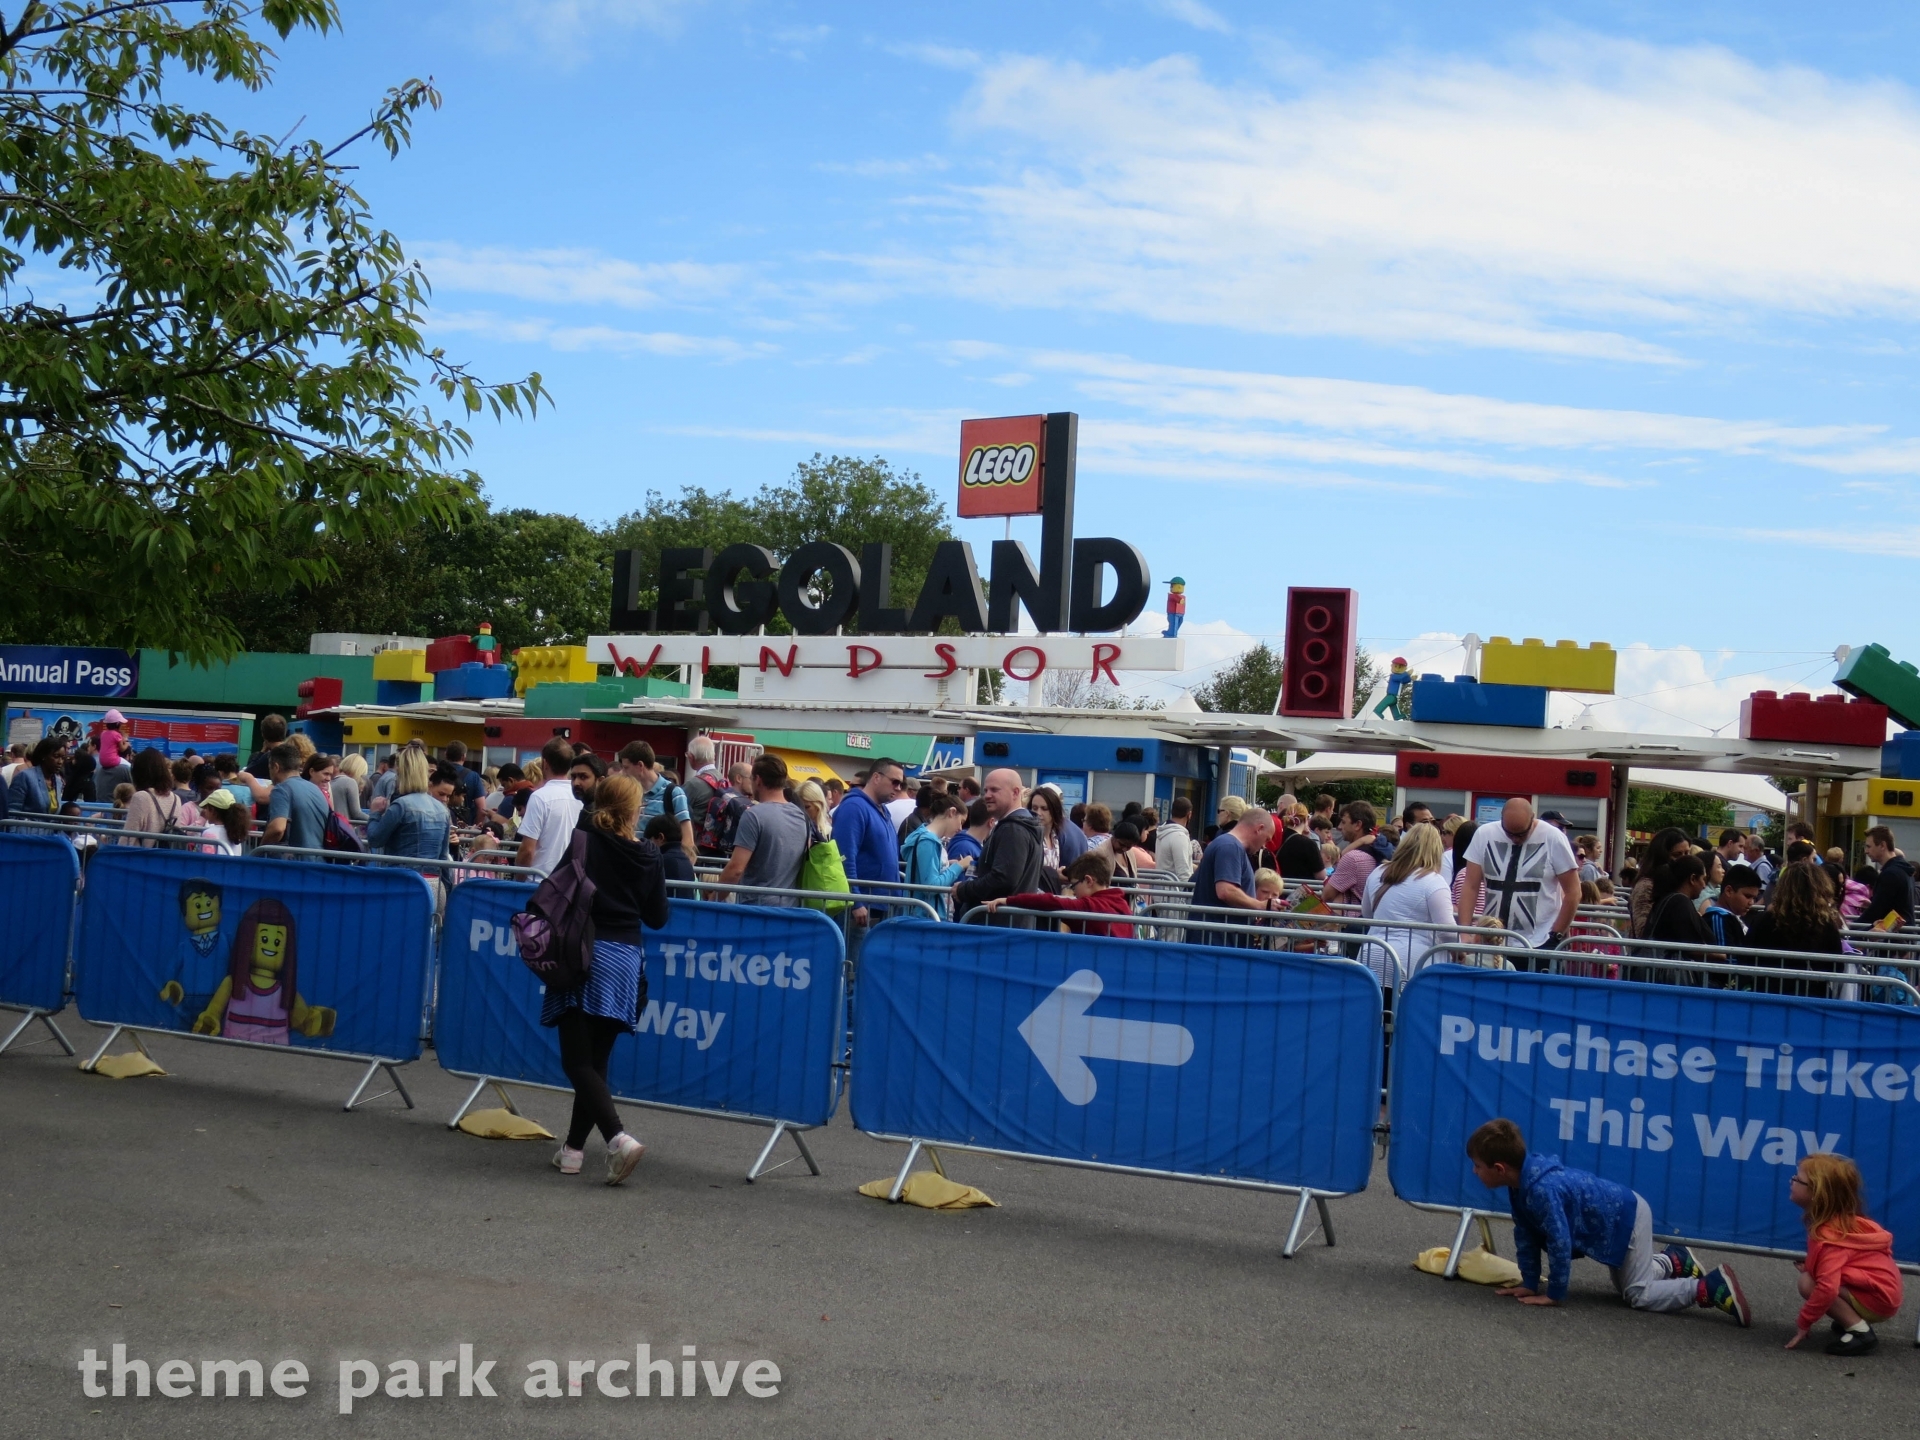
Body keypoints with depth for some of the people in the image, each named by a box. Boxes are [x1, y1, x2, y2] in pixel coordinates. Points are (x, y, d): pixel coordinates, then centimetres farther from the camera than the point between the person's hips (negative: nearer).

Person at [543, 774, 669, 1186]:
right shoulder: (648, 855, 2)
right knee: (596, 1058, 13)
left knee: (578, 1059, -5)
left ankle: (618, 1138, -22)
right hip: (625, 961, 4)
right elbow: (658, 918, 8)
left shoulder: (580, 842, -6)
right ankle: (574, 1146, 18)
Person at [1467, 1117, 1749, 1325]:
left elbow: (1559, 1243, -35)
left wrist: (1555, 1294, -24)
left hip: (1628, 1219, -10)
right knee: (1625, 1284, 24)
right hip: (1617, 1216, 10)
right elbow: (1526, 1235, 1)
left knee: (1637, 1294, -8)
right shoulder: (1523, 1179, -6)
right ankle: (1674, 1262, 38)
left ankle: (1712, 1286, -5)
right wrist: (1529, 1284, -1)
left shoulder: (1542, 1190, -36)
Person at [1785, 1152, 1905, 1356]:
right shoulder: (1841, 1220, 7)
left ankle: (1860, 1332, -14)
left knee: (1808, 1284, -19)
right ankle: (1854, 1321, 8)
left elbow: (1827, 1288, -31)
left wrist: (1804, 1323, -20)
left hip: (1876, 1298, -10)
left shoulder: (1829, 1234, -23)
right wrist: (1809, 1266, 5)